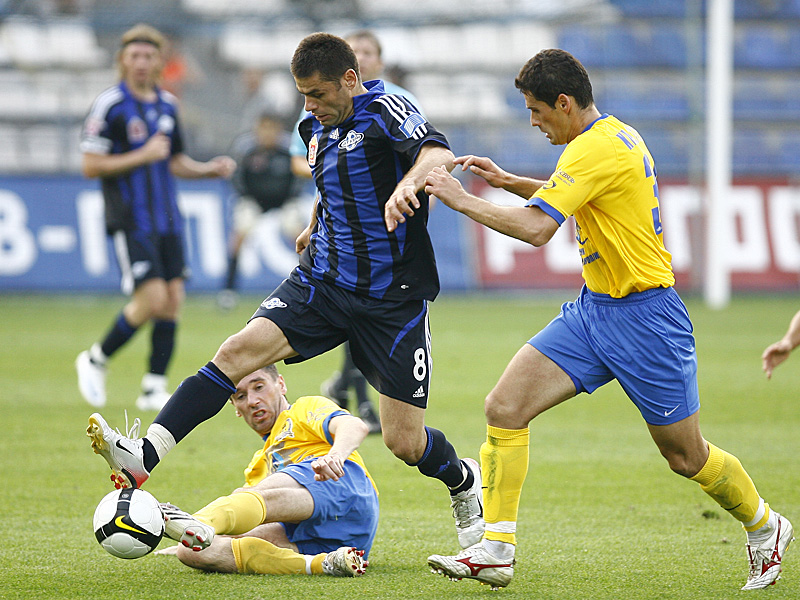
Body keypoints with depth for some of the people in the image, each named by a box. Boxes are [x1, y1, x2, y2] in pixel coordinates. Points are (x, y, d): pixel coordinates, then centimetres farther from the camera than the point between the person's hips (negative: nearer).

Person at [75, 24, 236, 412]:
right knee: (152, 299, -15)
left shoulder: (167, 105, 13)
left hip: (167, 220, 7)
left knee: (173, 300, 0)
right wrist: (142, 156, -18)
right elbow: (90, 165, -11)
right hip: (131, 221, -7)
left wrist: (212, 169, 5)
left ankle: (154, 388, 6)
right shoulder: (109, 105, -8)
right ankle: (95, 361, 6)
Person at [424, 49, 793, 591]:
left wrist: (463, 200, -19)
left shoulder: (595, 149, -22)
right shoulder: (618, 134, 8)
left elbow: (536, 228, -31)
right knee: (504, 408, -7)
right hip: (593, 309, 9)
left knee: (686, 455, 5)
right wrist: (508, 180, 17)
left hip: (643, 317, -9)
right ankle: (497, 550, -7)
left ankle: (765, 527, 30)